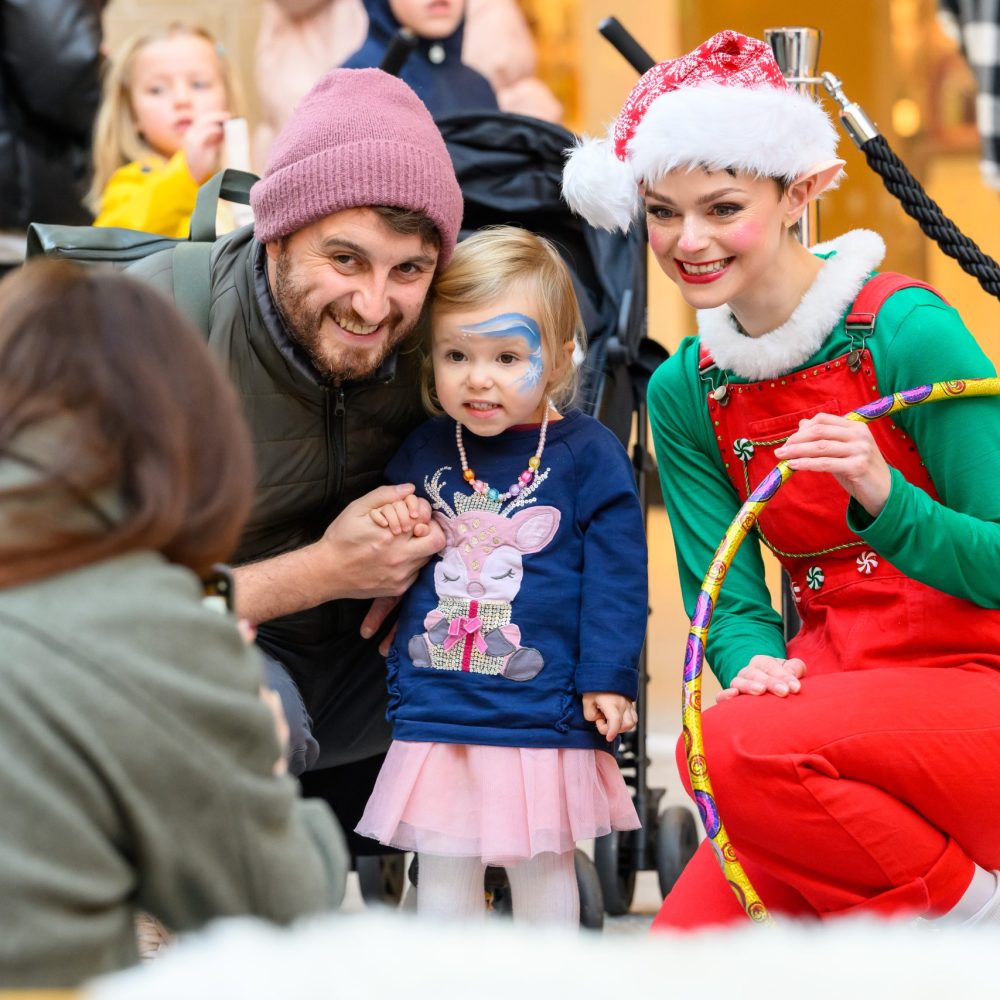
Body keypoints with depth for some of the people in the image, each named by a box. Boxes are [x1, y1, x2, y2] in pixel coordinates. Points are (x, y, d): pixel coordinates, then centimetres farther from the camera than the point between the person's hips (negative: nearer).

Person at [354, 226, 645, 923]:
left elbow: (615, 572, -4)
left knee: (542, 864, 8)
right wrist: (386, 523, -2)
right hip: (435, 711, 3)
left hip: (543, 711, -3)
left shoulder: (587, 453, -3)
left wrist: (608, 678, -8)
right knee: (443, 866, 9)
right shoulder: (422, 453, 8)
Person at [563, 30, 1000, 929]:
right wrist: (756, 664, -18)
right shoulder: (685, 392, 8)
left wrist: (883, 498, -28)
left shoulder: (909, 332, -11)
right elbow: (729, 600, 6)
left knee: (738, 743, -33)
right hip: (831, 692, 5)